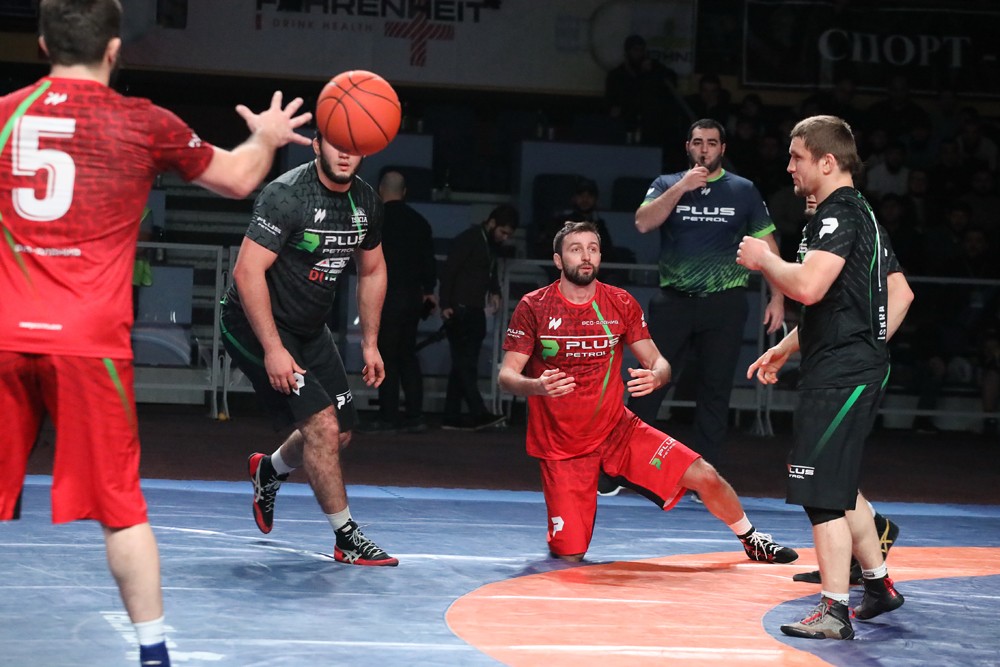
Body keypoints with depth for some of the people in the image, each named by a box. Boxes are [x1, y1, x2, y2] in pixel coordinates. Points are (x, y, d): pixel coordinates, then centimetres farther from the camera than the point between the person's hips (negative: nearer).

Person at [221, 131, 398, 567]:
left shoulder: (365, 201, 0)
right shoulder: (286, 195, -24)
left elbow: (372, 272, 15)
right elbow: (247, 271, -27)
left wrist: (370, 344, 12)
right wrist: (273, 349, -29)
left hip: (310, 329, 8)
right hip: (257, 327, -8)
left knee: (339, 433, 12)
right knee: (322, 425, -17)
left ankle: (269, 471, 42)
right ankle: (346, 538, -4)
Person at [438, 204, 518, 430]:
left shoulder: (492, 244, 15)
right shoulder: (468, 240, -11)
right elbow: (449, 272, -14)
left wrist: (494, 292, 7)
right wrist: (446, 305, -19)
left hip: (475, 311, 9)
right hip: (460, 310, -9)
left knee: (463, 365, 8)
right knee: (465, 363, -11)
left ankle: (452, 417, 9)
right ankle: (479, 414, -18)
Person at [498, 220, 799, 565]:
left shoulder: (621, 304, -2)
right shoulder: (533, 307, -9)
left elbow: (658, 362, 2)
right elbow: (507, 376, -11)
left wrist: (654, 377, -24)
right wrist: (537, 387, -34)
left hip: (618, 429, 2)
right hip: (560, 447, -2)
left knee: (705, 476, -10)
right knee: (569, 557, -10)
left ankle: (752, 541, 18)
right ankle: (558, 532, 29)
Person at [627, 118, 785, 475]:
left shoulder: (744, 191, 5)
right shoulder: (667, 185, 6)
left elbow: (768, 245, 7)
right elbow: (643, 223, -10)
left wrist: (777, 298, 0)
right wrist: (682, 187, -16)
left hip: (724, 303, 0)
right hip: (673, 300, 0)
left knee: (715, 392, 3)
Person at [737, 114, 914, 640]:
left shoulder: (838, 214, -15)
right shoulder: (862, 214, 18)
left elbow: (808, 286, -30)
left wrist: (764, 259, -9)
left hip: (839, 375, -11)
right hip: (858, 369, 11)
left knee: (823, 494, -9)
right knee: (838, 487, 20)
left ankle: (834, 612, -9)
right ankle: (879, 585, 29)